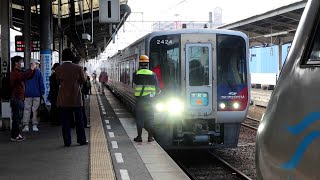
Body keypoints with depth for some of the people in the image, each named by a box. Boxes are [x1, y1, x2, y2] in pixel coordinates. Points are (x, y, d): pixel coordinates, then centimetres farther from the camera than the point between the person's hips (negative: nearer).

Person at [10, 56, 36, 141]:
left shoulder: (19, 72, 19)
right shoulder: (14, 72, -13)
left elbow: (29, 76, 22)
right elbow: (23, 76, -31)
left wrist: (33, 69, 6)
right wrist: (31, 69, -22)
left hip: (20, 98, 10)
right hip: (16, 98, -10)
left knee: (18, 117, 13)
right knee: (16, 117, -8)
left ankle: (17, 134, 19)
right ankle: (14, 136, -5)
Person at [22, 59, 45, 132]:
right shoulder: (38, 72, -3)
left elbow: (23, 83, 11)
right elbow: (41, 84, -3)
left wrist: (24, 92, 18)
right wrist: (42, 93, 4)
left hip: (27, 94, 2)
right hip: (36, 94, -2)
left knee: (27, 110, 3)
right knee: (35, 110, 3)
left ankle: (26, 126, -2)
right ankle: (34, 125, 4)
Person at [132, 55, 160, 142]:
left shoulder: (136, 74, -6)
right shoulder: (152, 74, -3)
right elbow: (157, 88, 1)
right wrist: (157, 92, 22)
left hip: (139, 99, -1)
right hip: (149, 99, 1)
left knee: (139, 118, 6)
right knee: (150, 118, 8)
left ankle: (139, 136, 7)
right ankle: (150, 137, 10)